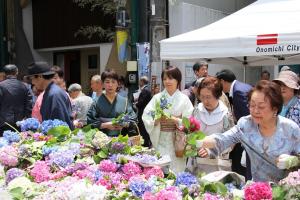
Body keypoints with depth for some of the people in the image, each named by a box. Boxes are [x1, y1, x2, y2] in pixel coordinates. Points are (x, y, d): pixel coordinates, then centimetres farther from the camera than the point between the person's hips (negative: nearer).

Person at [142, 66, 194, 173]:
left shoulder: (184, 99, 0)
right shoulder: (157, 98, 3)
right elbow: (146, 117, -3)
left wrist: (174, 119, -19)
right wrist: (158, 119, -20)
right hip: (160, 142, 1)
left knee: (177, 171, 1)